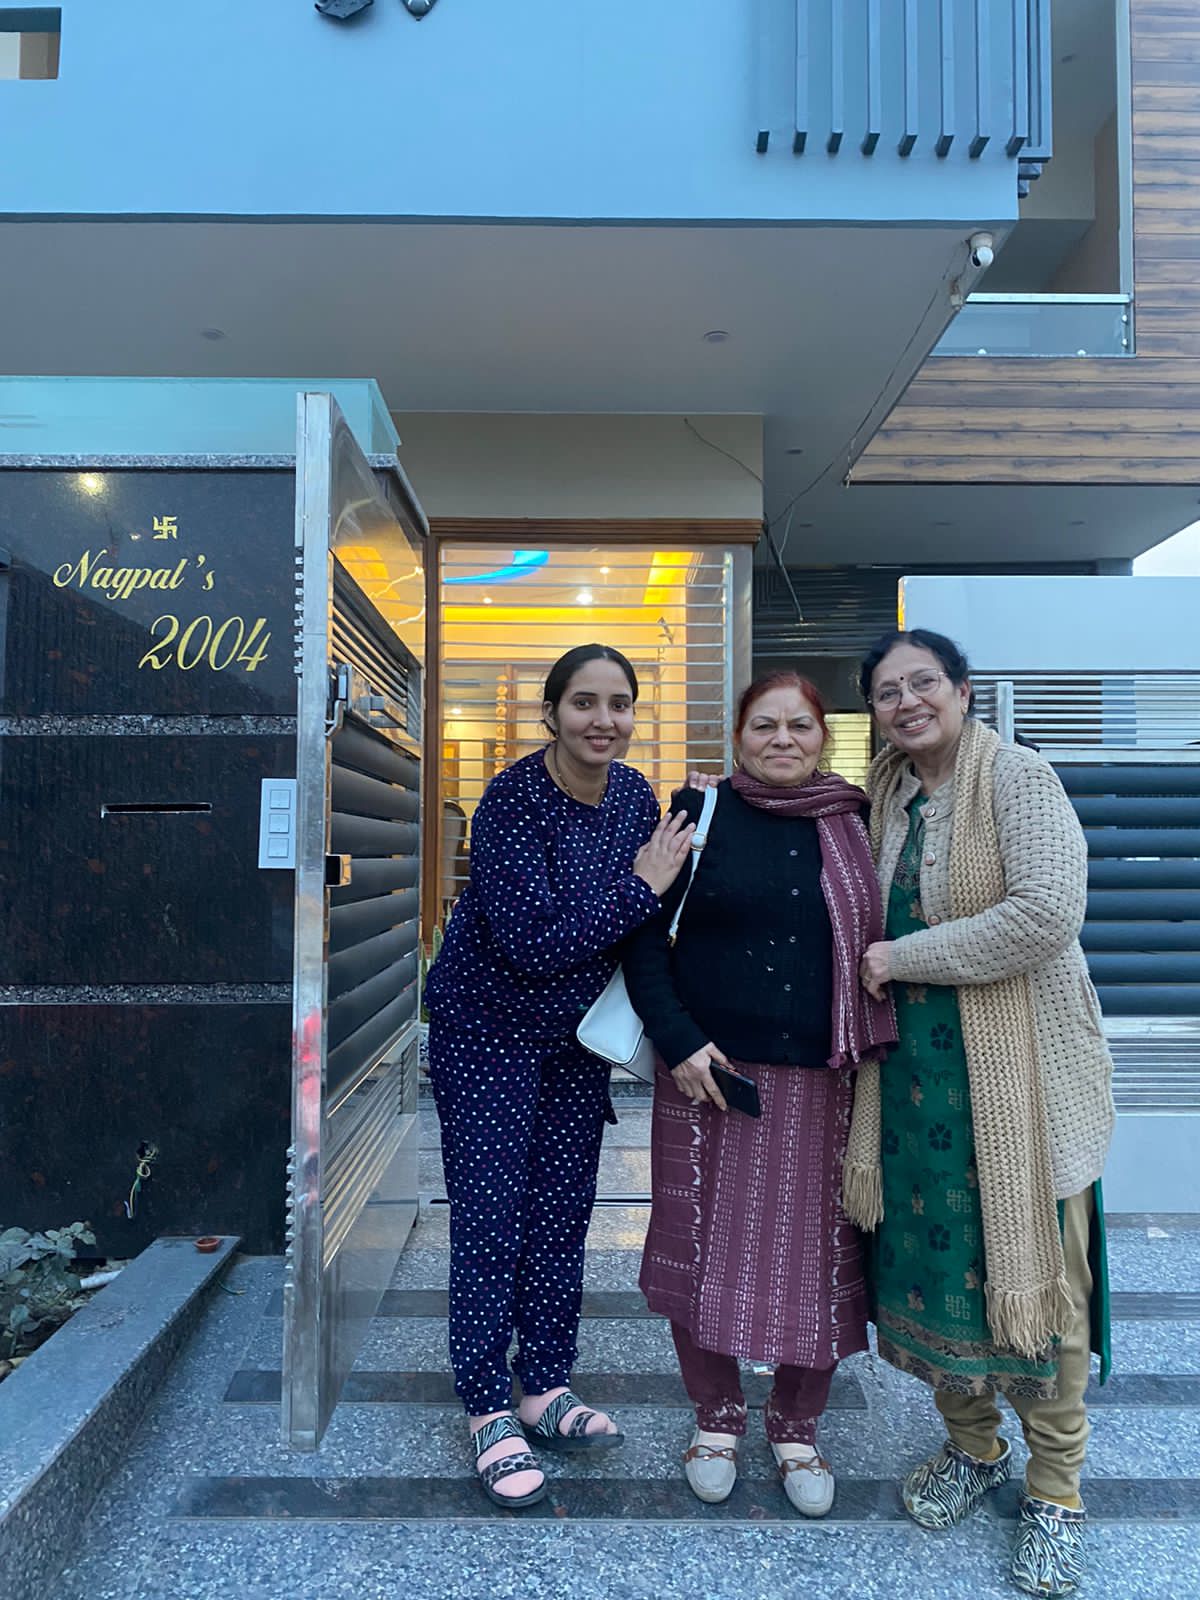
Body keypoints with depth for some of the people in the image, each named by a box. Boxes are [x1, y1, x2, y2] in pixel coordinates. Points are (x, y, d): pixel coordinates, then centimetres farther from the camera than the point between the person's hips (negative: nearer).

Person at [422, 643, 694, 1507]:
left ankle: (547, 1389, 31)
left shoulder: (636, 795, -4)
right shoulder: (514, 801, -23)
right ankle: (490, 1415, 20)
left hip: (578, 1032, 6)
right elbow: (530, 941, -29)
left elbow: (648, 921, 4)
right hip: (489, 1029, -6)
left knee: (562, 1214, 14)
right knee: (490, 1218, 2)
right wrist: (640, 887, -25)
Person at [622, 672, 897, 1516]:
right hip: (710, 1072, -1)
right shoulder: (701, 812, -2)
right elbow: (643, 935, -2)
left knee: (818, 1255, 10)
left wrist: (876, 1063, 5)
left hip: (824, 1082, 2)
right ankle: (716, 1418, 37)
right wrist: (679, 1040, -11)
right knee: (705, 1246, 10)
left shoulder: (857, 822, 5)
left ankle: (797, 1429, 37)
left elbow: (887, 937, 12)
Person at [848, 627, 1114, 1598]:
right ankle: (973, 1446, 36)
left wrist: (906, 957, -17)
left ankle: (1057, 1490, 28)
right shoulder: (889, 796, 9)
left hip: (1020, 1064, -5)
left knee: (1034, 1268, 6)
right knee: (931, 1254, 12)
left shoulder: (1017, 778, -11)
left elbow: (1048, 911, -23)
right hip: (915, 1062, 6)